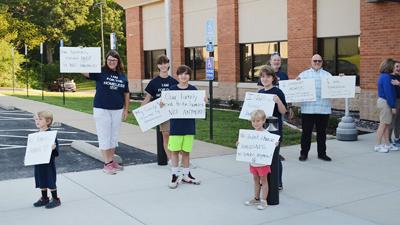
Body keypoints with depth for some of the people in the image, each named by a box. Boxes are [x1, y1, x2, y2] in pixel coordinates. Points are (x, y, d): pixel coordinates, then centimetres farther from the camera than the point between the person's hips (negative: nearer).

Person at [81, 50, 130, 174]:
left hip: (117, 110, 4)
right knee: (104, 136, 1)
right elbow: (85, 72, -18)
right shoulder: (100, 71, -5)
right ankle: (107, 164, 7)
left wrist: (126, 109, 9)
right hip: (102, 109, -4)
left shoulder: (122, 75, 5)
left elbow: (126, 93, 11)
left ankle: (112, 161, 23)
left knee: (114, 136, 12)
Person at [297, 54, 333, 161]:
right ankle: (304, 153, 12)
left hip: (323, 109, 2)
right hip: (308, 108, -2)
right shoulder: (304, 74, 12)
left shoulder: (327, 75, 16)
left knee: (322, 132, 8)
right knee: (306, 132, 2)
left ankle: (322, 153, 18)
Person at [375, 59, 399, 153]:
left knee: (387, 124, 14)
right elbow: (388, 93, -20)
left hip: (382, 101, 10)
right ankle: (377, 145, 0)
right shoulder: (386, 77, -18)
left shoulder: (383, 76, 13)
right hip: (385, 102, -10)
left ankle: (387, 144, 21)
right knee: (383, 124, -5)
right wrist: (393, 106, -17)